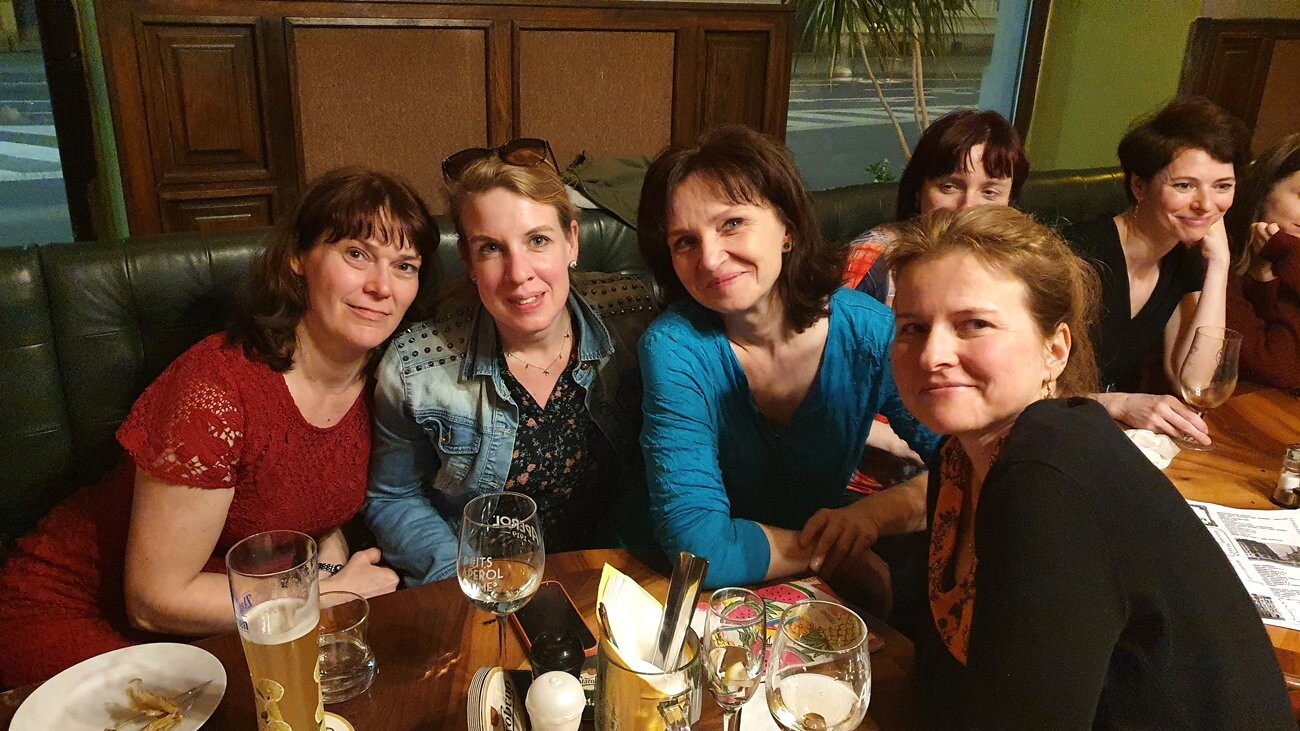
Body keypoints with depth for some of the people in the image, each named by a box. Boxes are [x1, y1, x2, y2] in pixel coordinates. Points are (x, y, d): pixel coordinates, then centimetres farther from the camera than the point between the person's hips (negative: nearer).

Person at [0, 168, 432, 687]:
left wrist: (330, 567, -12)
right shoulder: (218, 387, -28)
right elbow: (155, 599, -22)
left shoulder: (376, 382, -7)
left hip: (227, 620, 7)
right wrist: (333, 591, -18)